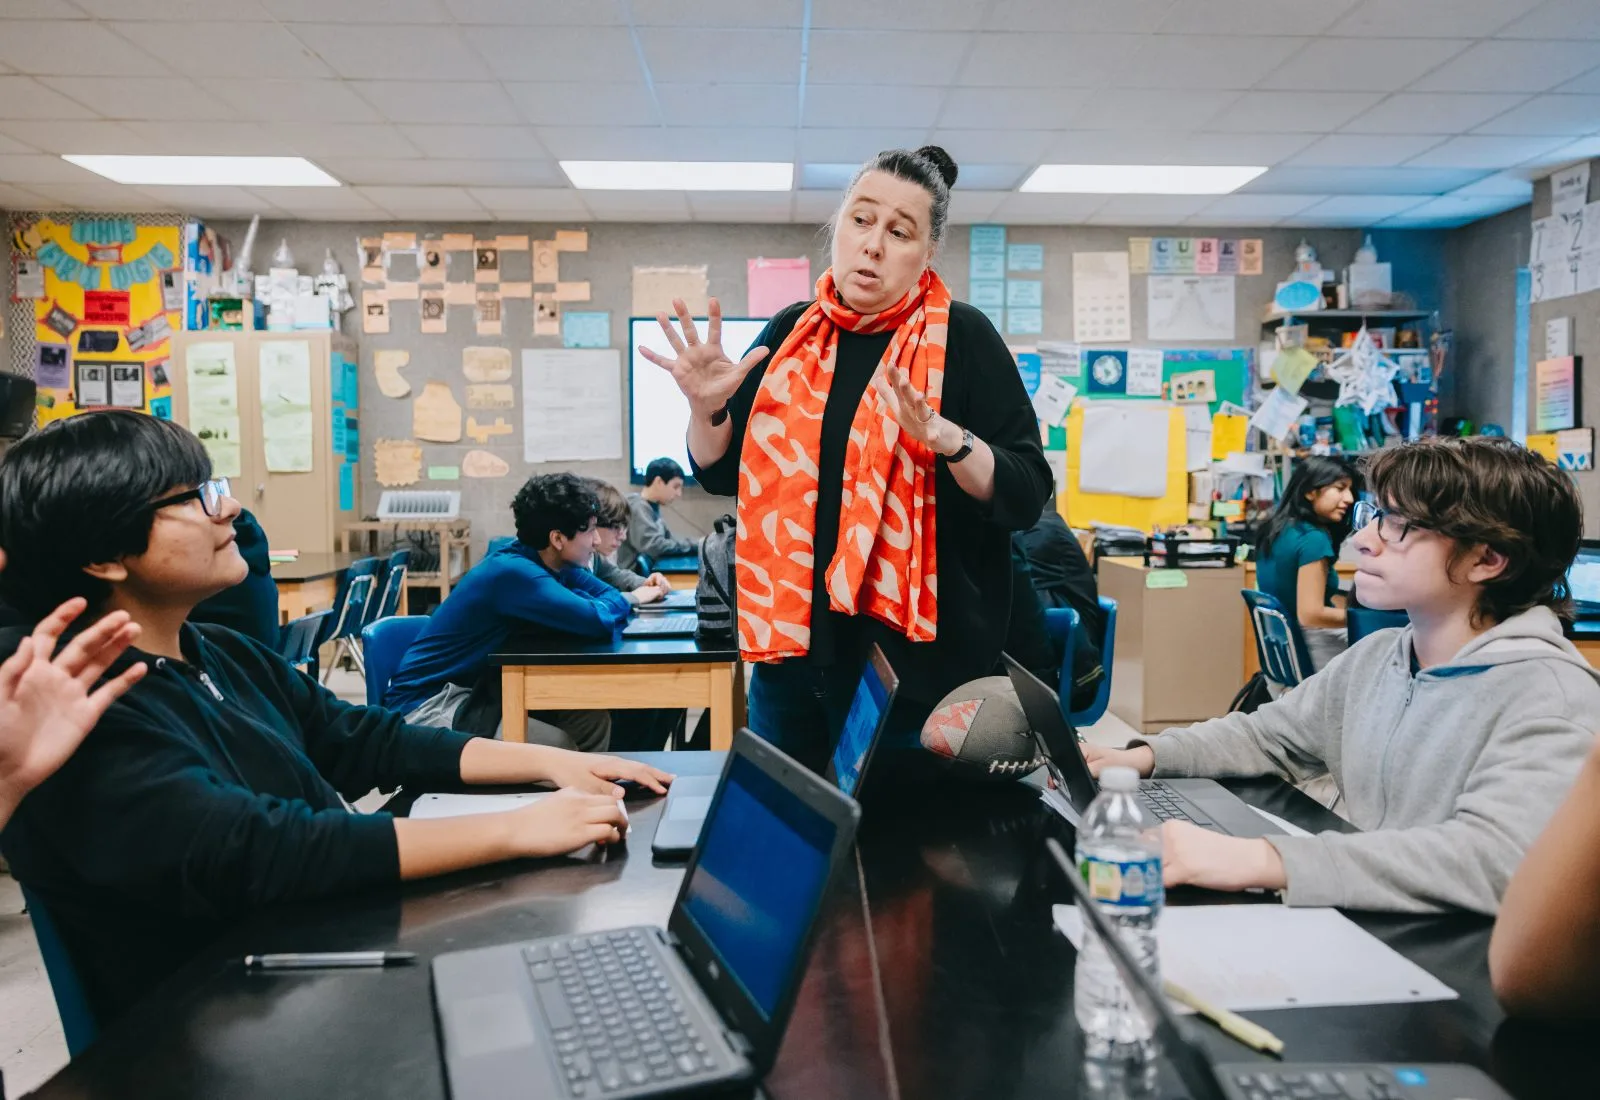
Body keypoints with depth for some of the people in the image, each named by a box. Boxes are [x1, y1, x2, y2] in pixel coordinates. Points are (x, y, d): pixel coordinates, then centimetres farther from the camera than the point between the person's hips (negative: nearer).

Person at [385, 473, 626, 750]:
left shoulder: (549, 562, 1)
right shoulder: (514, 571, -26)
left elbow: (608, 594, 10)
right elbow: (598, 621, -34)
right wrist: (633, 599, -13)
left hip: (476, 689, 9)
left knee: (592, 719, -5)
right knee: (557, 748, -24)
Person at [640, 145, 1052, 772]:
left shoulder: (962, 338, -5)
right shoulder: (791, 335, 6)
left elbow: (1027, 498, -9)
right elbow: (723, 473, 12)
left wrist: (947, 437, -26)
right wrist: (707, 408, -7)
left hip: (919, 658, -4)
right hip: (793, 653, 4)